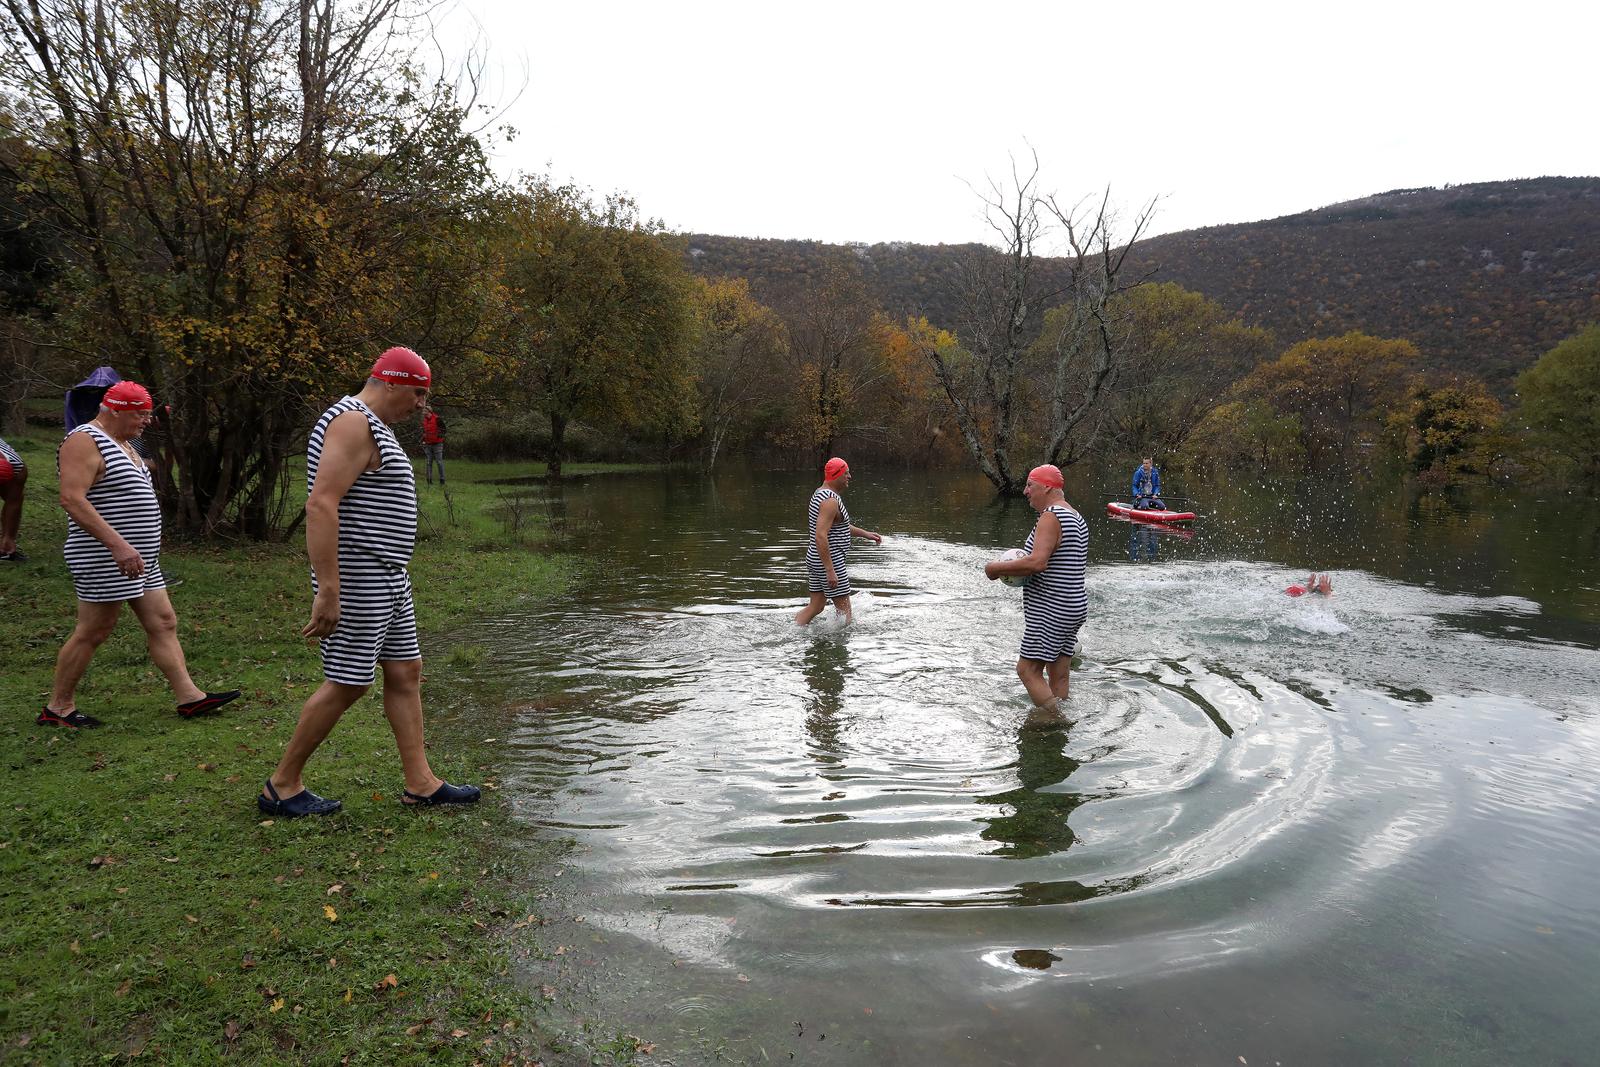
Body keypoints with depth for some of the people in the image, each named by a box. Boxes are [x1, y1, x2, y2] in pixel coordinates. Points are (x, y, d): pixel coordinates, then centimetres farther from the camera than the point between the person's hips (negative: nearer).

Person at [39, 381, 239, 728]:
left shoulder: (121, 443, 17)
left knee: (163, 624, 7)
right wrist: (117, 544, -31)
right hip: (104, 560, -10)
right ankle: (58, 707, 14)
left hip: (140, 559, 10)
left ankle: (189, 696, 9)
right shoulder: (85, 441, -14)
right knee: (92, 632, 0)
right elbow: (72, 499, -25)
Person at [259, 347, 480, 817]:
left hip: (388, 577, 11)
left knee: (405, 672, 10)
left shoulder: (373, 426, 17)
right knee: (346, 684, -2)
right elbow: (321, 505, -25)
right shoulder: (353, 422, -16)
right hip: (356, 580, -10)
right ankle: (281, 786, 13)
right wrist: (328, 590, -28)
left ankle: (420, 783, 16)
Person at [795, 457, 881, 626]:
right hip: (828, 561, -10)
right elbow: (820, 537, -29)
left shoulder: (820, 493, 13)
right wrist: (830, 571, -29)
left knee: (816, 606, 15)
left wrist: (865, 533, 22)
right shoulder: (830, 501, -20)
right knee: (844, 610, 1)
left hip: (816, 559, 10)